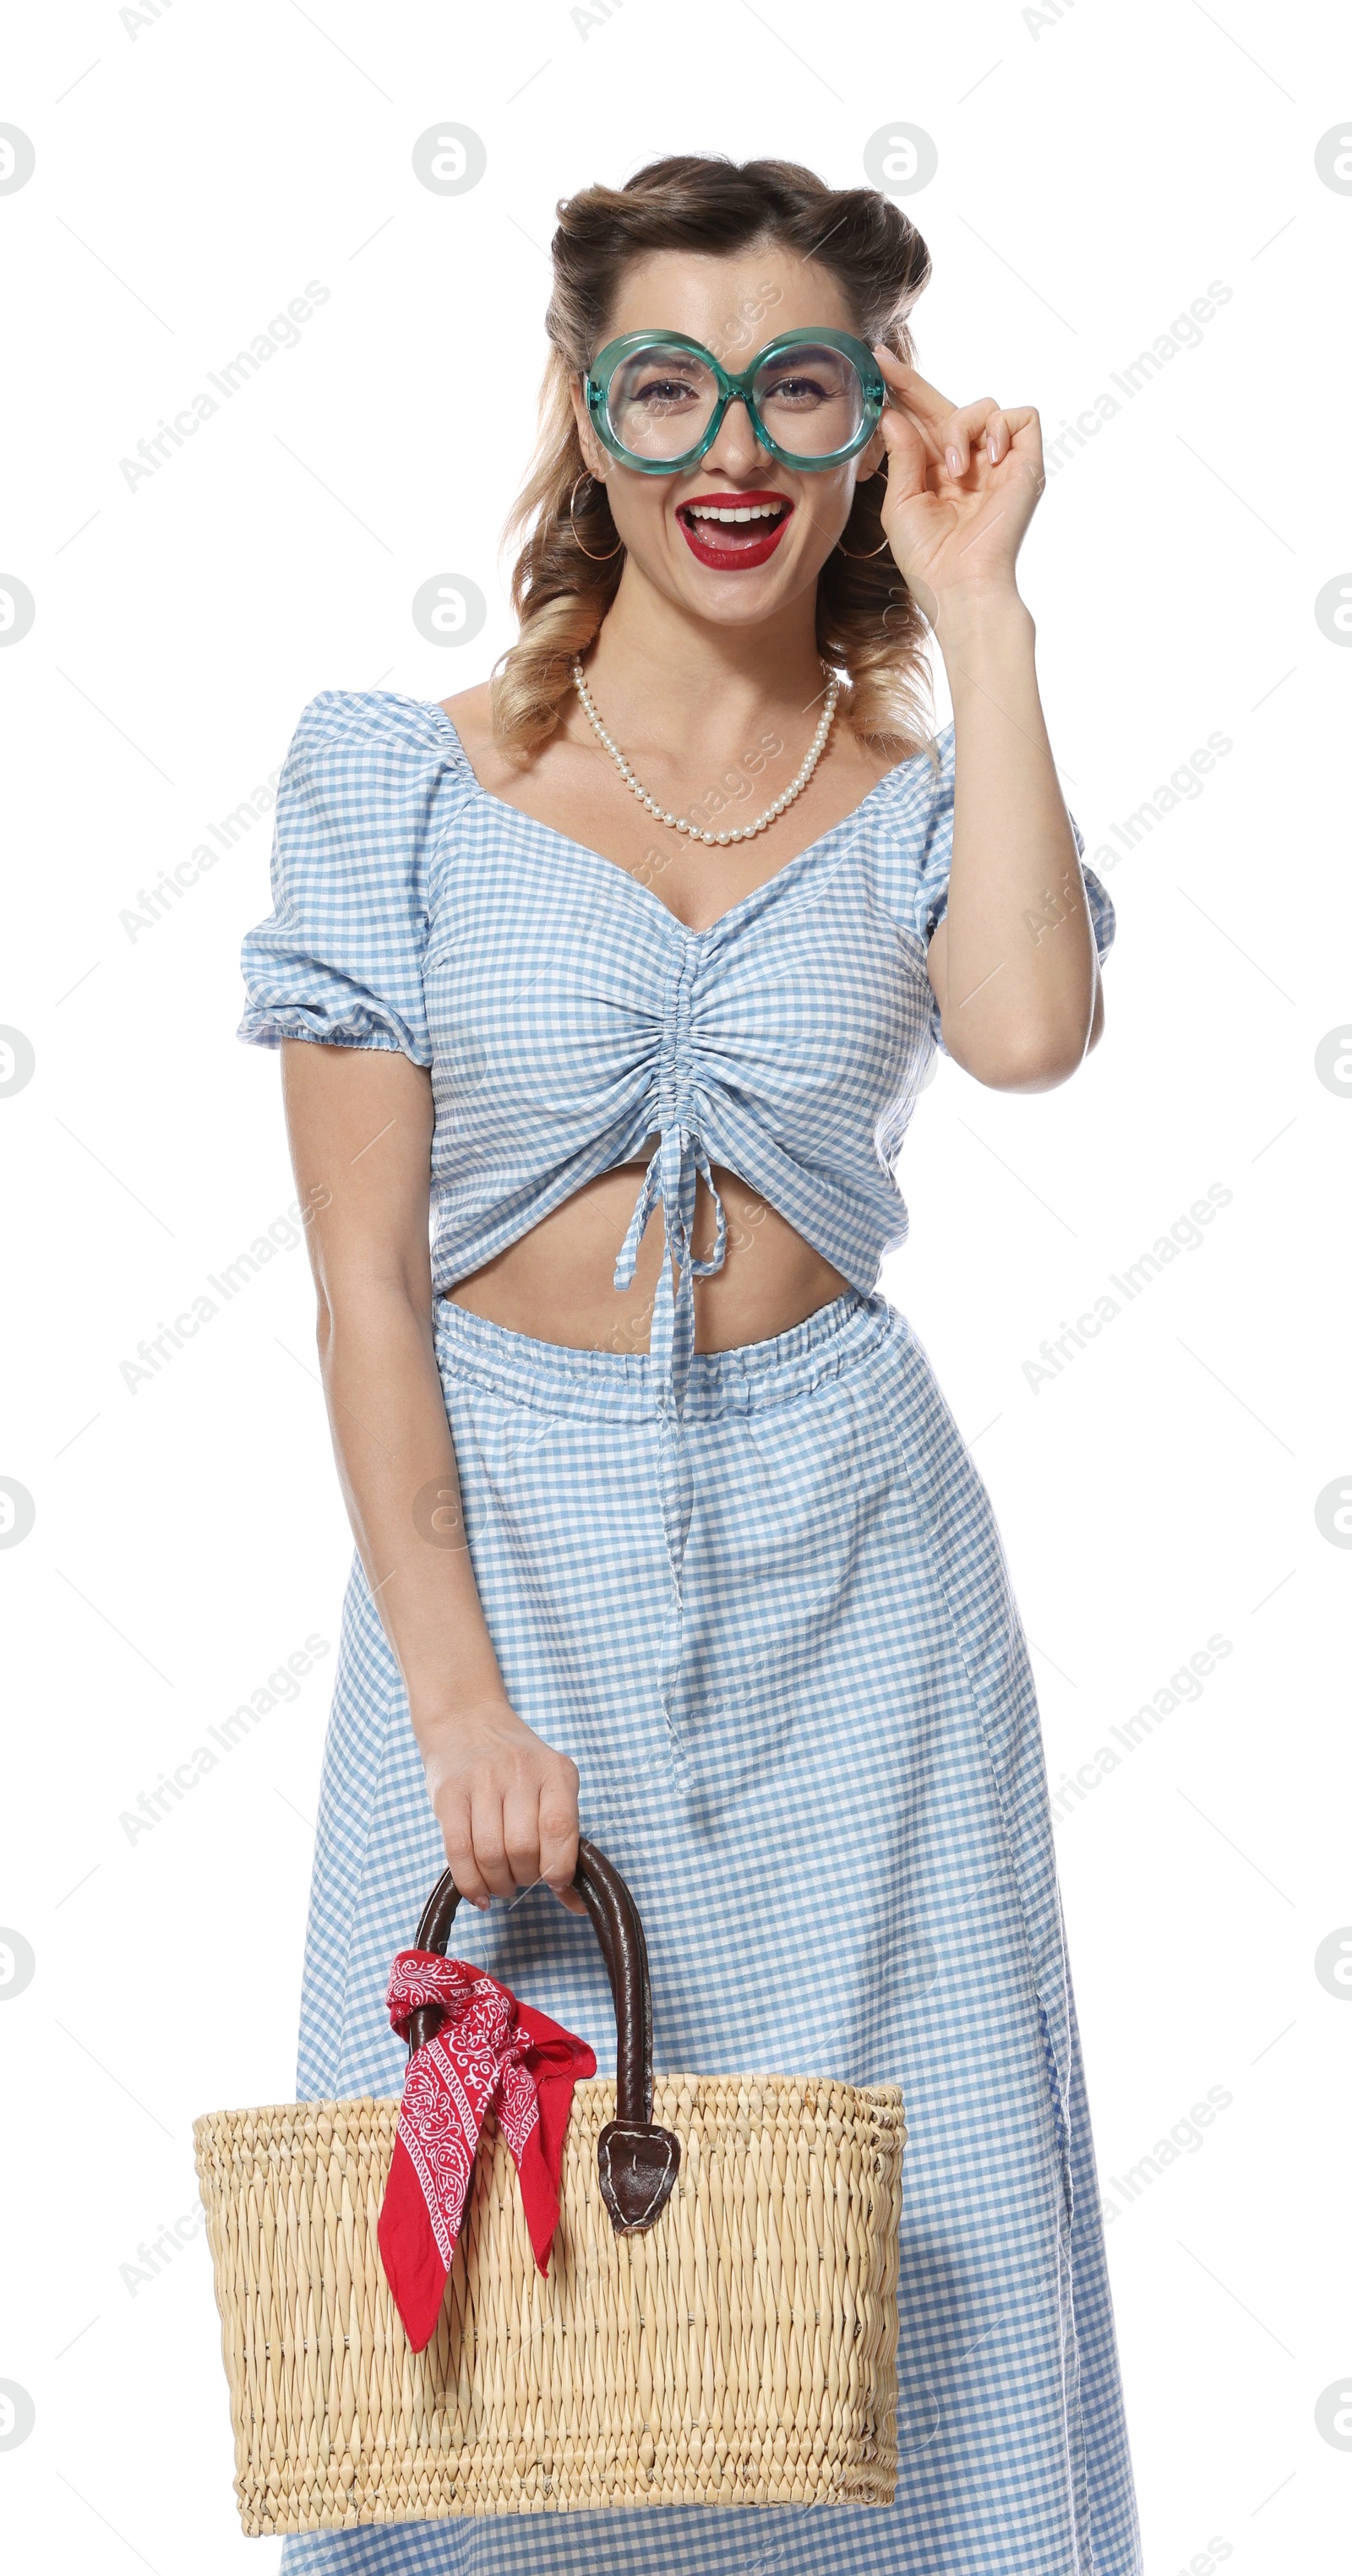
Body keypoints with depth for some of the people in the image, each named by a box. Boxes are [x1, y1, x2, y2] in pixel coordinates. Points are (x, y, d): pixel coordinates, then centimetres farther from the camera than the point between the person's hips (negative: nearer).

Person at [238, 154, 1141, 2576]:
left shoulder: (917, 787, 4)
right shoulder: (410, 781, -1)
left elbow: (1027, 1027, -20)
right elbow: (365, 1283, -5)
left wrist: (977, 608, -12)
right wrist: (459, 1697, -13)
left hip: (843, 1561, 1)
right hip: (507, 1541, -1)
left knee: (892, 2219, 3)